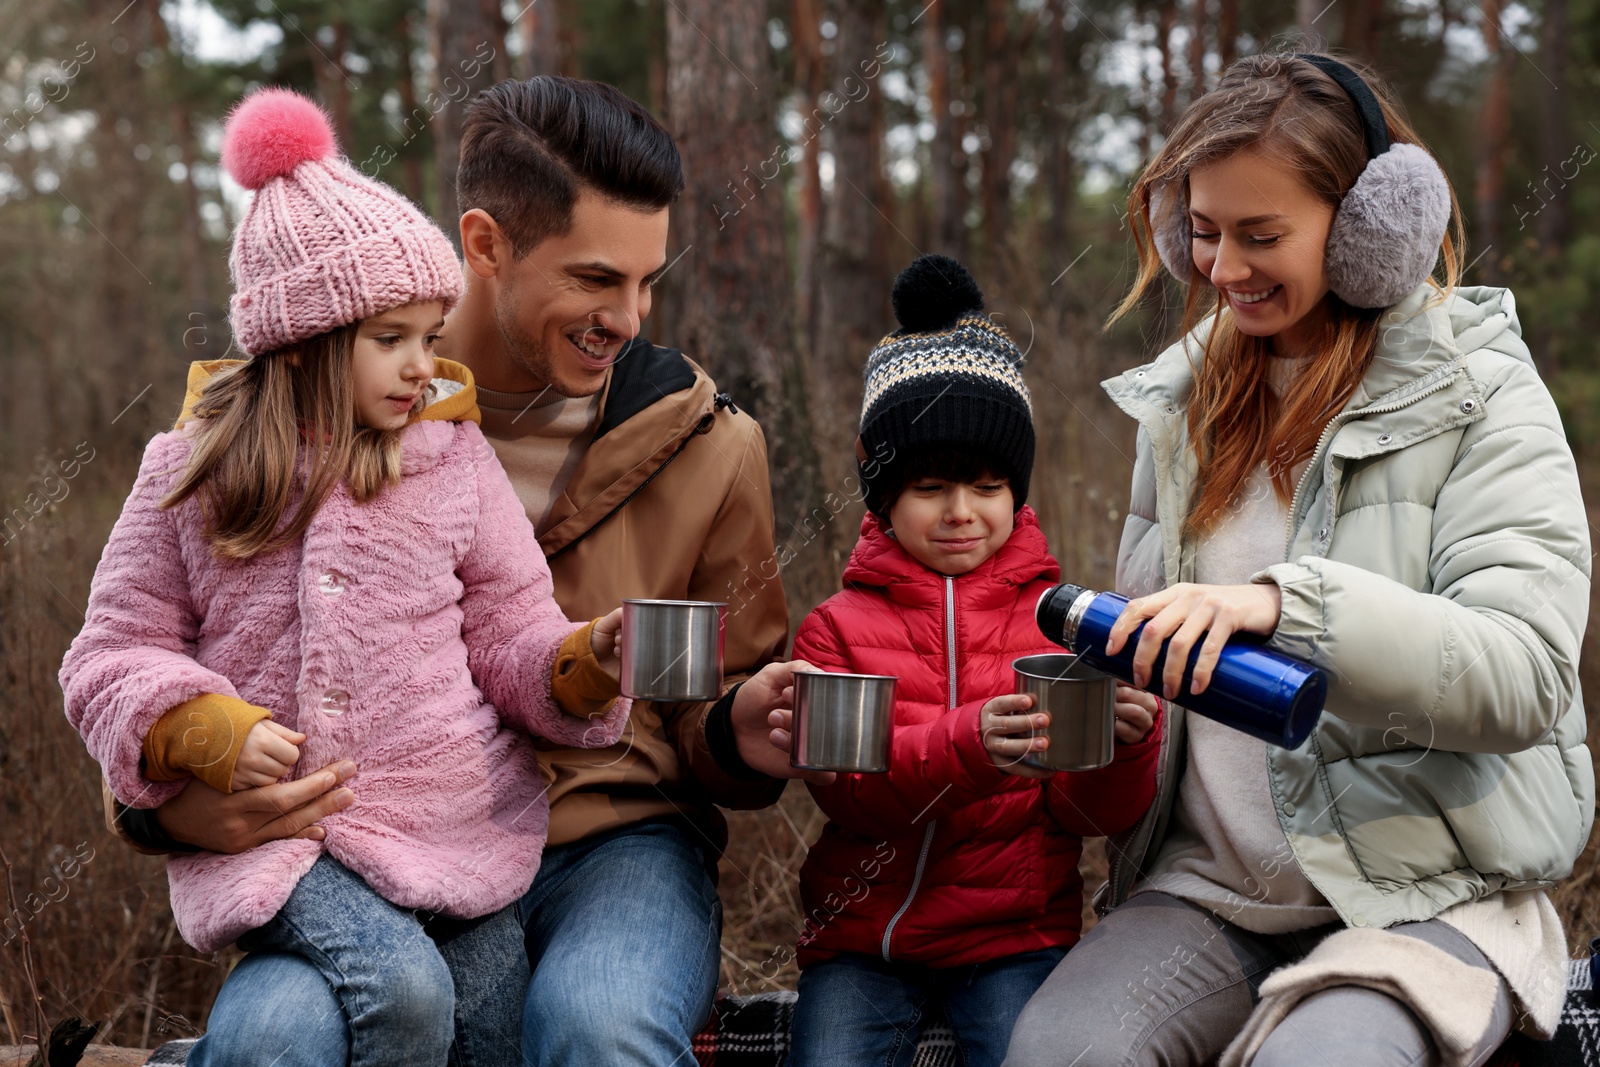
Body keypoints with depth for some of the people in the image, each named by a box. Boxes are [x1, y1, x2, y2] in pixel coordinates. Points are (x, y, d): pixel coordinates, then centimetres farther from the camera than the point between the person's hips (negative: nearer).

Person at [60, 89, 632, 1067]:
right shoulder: (192, 475, 3)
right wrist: (216, 729, -13)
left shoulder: (455, 457, 6)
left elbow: (511, 639, 7)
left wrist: (587, 660, -14)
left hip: (454, 814, 3)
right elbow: (113, 661, 5)